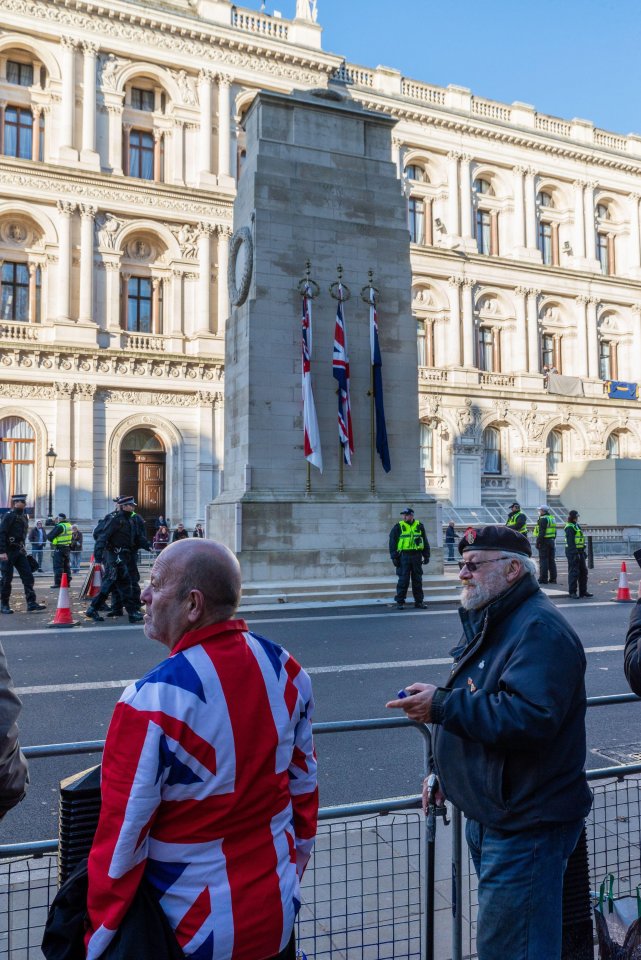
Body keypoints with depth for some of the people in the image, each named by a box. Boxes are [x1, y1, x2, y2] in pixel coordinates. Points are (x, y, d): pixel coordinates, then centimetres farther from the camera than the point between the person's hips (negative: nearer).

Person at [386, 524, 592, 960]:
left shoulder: (540, 629, -21)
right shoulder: (492, 622, 12)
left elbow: (529, 718, -33)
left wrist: (442, 704, -29)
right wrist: (443, 775, 18)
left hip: (525, 826, -10)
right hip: (489, 816, 10)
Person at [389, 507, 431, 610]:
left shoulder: (419, 526, 9)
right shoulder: (398, 527, 0)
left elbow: (425, 542, 14)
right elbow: (392, 543, -1)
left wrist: (426, 556, 9)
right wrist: (394, 557, -7)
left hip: (417, 556, 3)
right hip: (403, 556, -3)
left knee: (418, 580, 8)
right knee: (403, 580, -3)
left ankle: (419, 601, 17)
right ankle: (400, 602, 4)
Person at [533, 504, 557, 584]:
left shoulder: (543, 519, -13)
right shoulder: (552, 518, 15)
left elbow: (541, 533, -20)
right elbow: (554, 532, 18)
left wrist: (538, 542, -16)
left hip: (544, 541, -9)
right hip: (551, 541, 9)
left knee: (543, 560, -6)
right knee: (551, 560, 11)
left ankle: (543, 578, -6)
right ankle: (553, 578, 13)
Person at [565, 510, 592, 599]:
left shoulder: (576, 526, 17)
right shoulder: (569, 528, -13)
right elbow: (570, 542, -20)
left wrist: (583, 551, 19)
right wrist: (575, 553, -24)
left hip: (580, 551, 10)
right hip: (573, 552, -10)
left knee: (583, 571, 12)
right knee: (574, 572, -5)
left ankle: (583, 591, 20)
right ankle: (572, 592, 2)